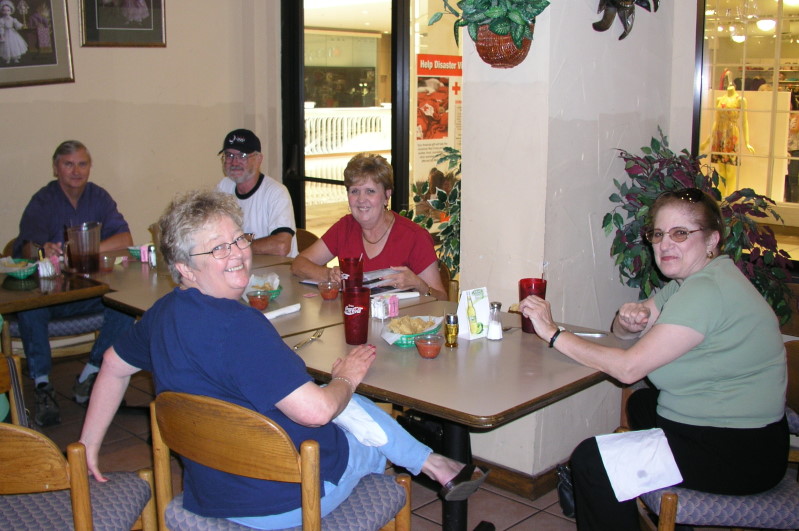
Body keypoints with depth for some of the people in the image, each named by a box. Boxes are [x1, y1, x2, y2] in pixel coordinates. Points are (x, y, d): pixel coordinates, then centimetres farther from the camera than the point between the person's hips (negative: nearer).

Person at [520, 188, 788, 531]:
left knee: (592, 461, -13)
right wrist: (630, 320, -13)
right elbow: (622, 332, 12)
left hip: (739, 455, -11)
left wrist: (553, 333, -19)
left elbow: (628, 368, -26)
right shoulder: (689, 280, 9)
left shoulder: (708, 291, -23)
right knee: (641, 403, 33)